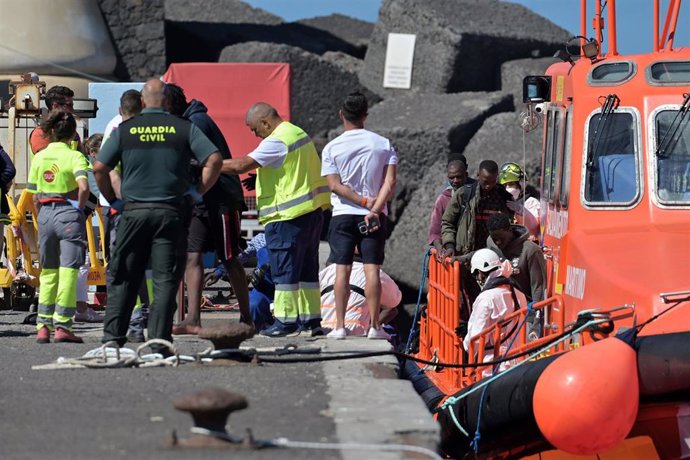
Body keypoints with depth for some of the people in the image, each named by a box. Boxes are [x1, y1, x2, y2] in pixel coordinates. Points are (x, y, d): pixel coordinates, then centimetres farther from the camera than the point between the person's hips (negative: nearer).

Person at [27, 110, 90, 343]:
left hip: (45, 213, 4)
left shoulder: (39, 157, 7)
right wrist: (80, 208, -7)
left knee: (48, 272, 13)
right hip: (68, 213, -4)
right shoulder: (74, 156, -6)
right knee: (68, 272, -1)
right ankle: (62, 326, -5)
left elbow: (34, 196, 6)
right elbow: (83, 187, -22)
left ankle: (43, 326, 10)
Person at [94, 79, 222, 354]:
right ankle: (158, 341, -4)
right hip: (171, 213, -1)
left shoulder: (125, 129, 5)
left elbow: (99, 168, 1)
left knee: (122, 279, 8)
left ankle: (112, 338, 5)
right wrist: (199, 192, 3)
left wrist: (113, 200, 12)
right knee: (165, 280, 2)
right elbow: (214, 160, -6)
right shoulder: (183, 128, 3)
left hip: (133, 211, 1)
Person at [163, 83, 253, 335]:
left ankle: (246, 318, 11)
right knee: (192, 257, -1)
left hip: (221, 200, -9)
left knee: (229, 260, 0)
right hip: (199, 201, 9)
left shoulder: (197, 122, -16)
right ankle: (193, 319, -5)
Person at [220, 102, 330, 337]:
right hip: (313, 211, 10)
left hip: (289, 216, -10)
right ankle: (311, 318, 17)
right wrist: (262, 177, 15)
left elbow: (241, 165, -21)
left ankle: (286, 319, -3)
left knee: (285, 268, -4)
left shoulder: (276, 142, -16)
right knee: (307, 268, 13)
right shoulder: (299, 133, 15)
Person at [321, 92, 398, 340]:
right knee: (372, 268, 0)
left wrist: (364, 202, -9)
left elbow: (335, 185, -10)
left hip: (343, 215, -1)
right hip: (375, 216, 1)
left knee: (342, 269, 1)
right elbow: (390, 182, -8)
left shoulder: (332, 147, -2)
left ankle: (340, 326, -1)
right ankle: (374, 326, -3)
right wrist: (374, 208, -14)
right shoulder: (383, 144, 1)